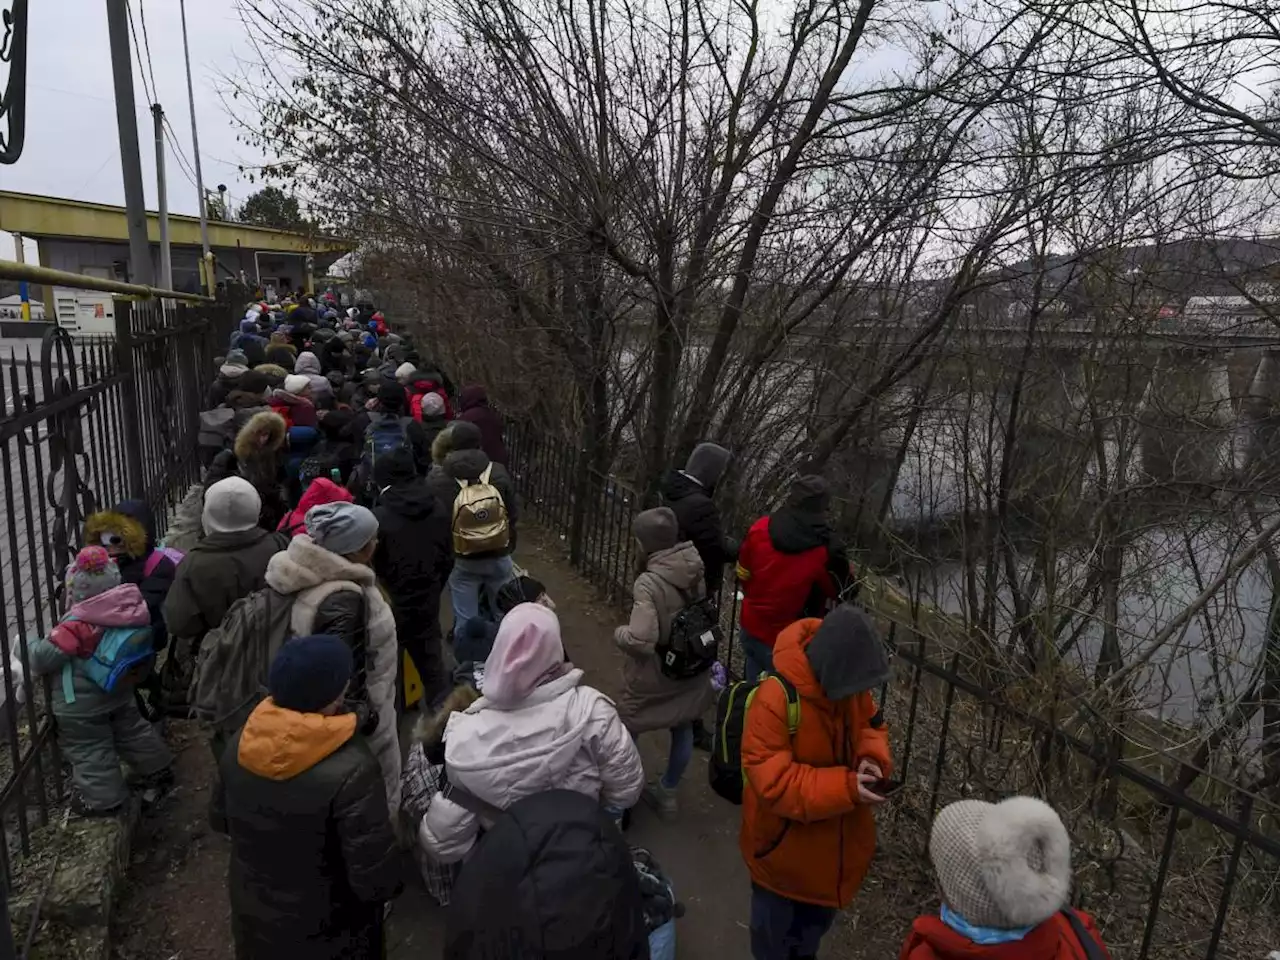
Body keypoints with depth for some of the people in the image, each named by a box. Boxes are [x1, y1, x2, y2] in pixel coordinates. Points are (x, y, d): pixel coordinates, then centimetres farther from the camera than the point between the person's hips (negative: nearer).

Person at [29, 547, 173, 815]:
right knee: (131, 730, 24)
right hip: (120, 690, 7)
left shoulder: (77, 625, -29)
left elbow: (45, 657, -23)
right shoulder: (130, 607, -11)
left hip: (81, 705, -7)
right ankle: (157, 770, 37)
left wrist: (32, 645, -3)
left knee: (89, 749, 10)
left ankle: (103, 799, 22)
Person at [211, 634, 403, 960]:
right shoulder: (351, 771, -35)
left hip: (253, 917, 5)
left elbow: (219, 820, 3)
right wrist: (393, 882, -8)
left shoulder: (241, 743, -16)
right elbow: (376, 881, -29)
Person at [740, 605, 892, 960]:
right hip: (784, 844, -6)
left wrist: (873, 758, -19)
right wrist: (844, 788, -38)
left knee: (818, 919, 32)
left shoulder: (850, 683, -13)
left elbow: (870, 725, 4)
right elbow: (771, 780, -34)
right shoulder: (776, 697, -35)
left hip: (836, 840, 6)